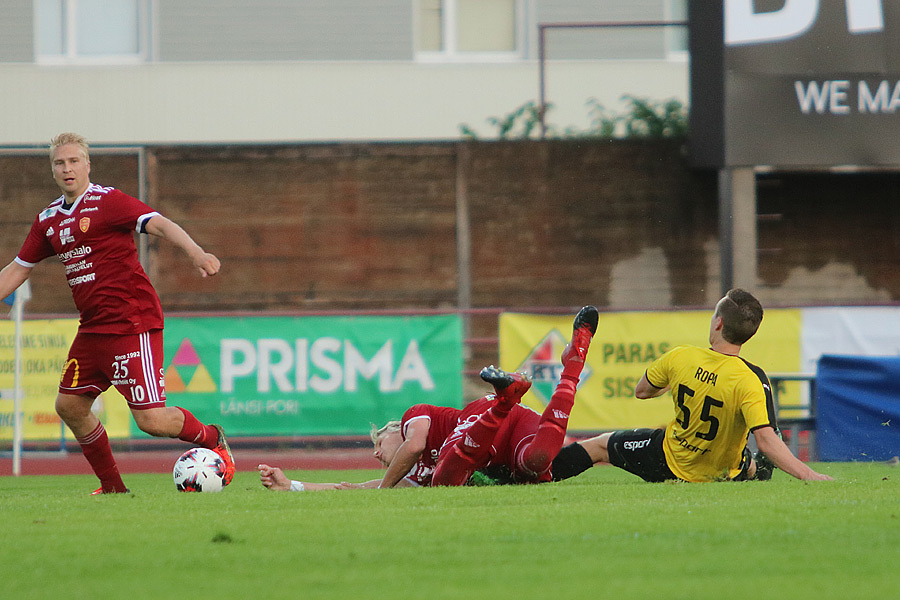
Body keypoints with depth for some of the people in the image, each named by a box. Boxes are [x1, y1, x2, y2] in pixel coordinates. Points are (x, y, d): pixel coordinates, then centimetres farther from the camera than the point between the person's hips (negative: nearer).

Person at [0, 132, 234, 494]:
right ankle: (112, 487, 21)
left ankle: (212, 440, 13)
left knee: (150, 419, -14)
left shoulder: (107, 201, -9)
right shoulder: (48, 220, 13)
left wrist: (195, 253, -40)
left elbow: (160, 225, -22)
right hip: (92, 328, 8)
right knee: (70, 406, 8)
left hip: (132, 324, -8)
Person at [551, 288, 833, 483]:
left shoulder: (679, 359, -20)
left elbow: (641, 391, 0)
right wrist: (808, 474, -38)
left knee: (600, 445, 27)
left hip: (668, 461, 1)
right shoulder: (750, 380, -30)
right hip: (719, 470, -1)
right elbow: (766, 440, -38)